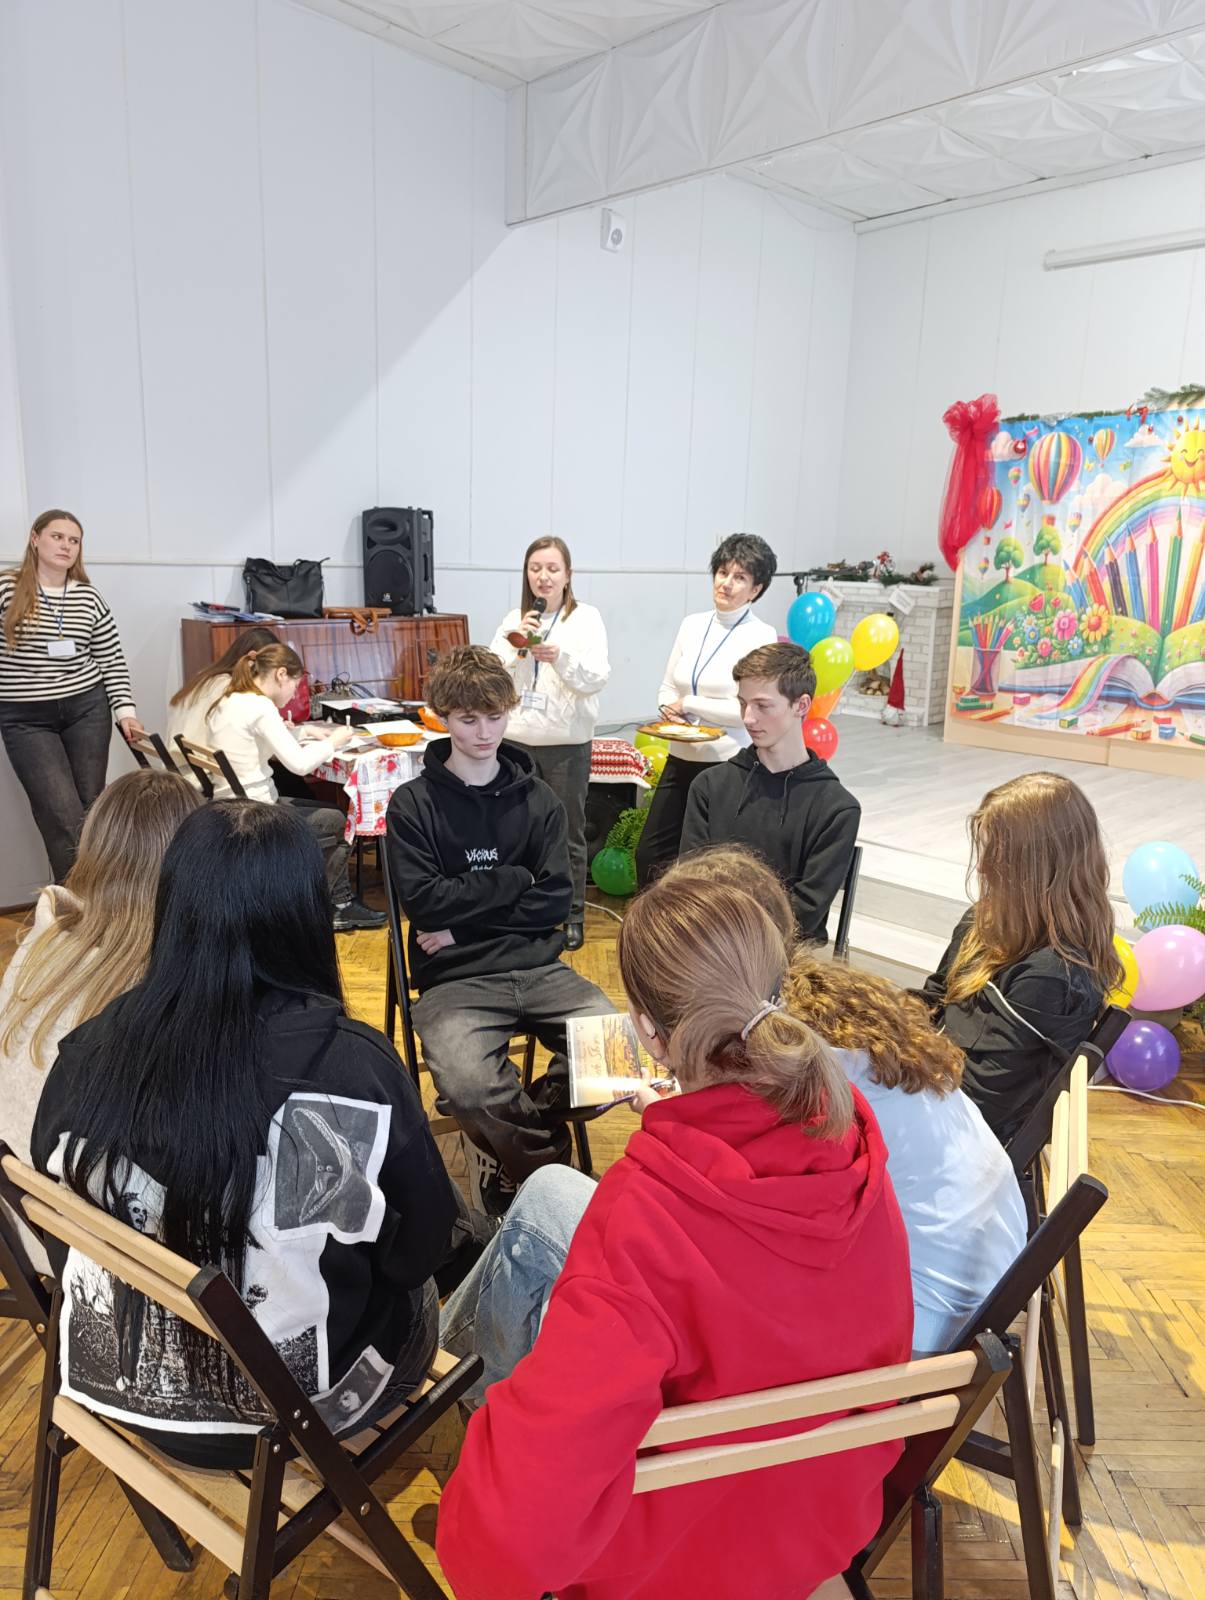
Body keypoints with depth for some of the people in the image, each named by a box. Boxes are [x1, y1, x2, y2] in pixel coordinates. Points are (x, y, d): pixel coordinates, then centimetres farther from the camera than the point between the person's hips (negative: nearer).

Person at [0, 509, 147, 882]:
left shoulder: (89, 597, 5)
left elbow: (112, 661, 8)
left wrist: (125, 710, 1)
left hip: (88, 710, 3)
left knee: (90, 810, 5)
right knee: (65, 817, -10)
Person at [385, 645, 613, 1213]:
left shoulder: (538, 800, 11)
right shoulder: (413, 804, 2)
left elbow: (555, 901, 3)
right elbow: (424, 900, -9)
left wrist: (463, 922, -6)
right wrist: (516, 881, -3)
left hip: (537, 967, 3)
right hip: (455, 980, -3)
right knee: (469, 1088, -32)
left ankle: (517, 1172, 3)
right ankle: (547, 1160, 1)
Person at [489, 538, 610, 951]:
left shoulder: (586, 618, -2)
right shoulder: (513, 620, 7)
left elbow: (599, 678, -11)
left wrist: (561, 658, -27)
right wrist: (516, 645, -15)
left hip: (568, 743, -2)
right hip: (517, 740, 3)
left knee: (568, 833, 6)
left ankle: (572, 915, 19)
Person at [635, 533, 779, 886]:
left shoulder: (761, 637, -8)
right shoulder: (692, 625, 10)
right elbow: (667, 687, 15)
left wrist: (688, 704, -9)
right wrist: (668, 708, -8)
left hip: (728, 766, -6)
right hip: (681, 760, 6)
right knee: (650, 854, 9)